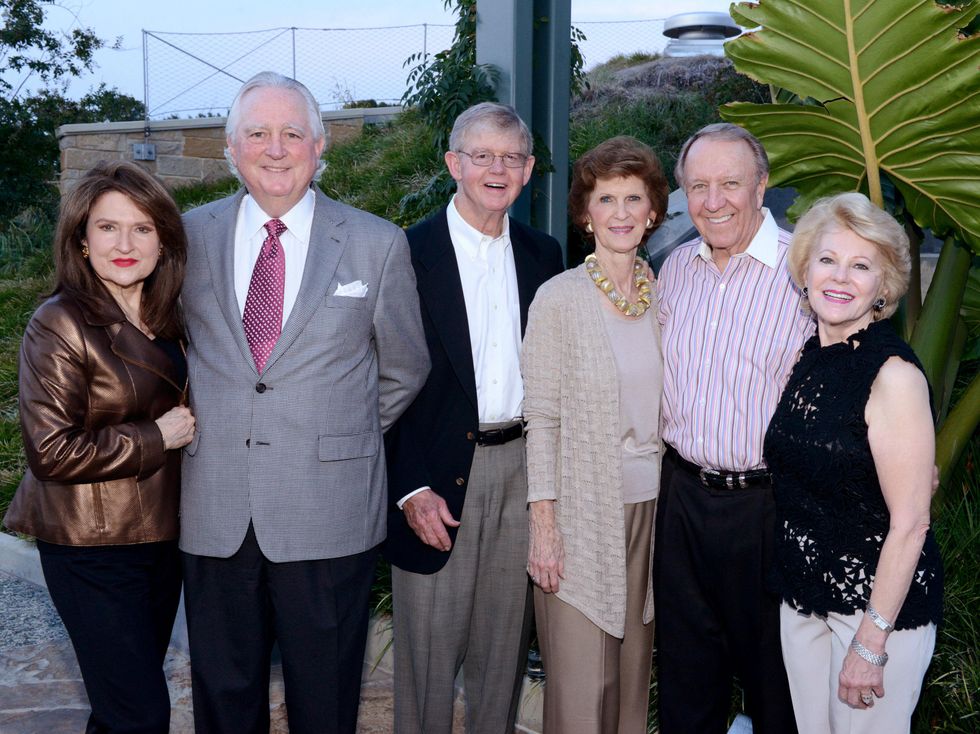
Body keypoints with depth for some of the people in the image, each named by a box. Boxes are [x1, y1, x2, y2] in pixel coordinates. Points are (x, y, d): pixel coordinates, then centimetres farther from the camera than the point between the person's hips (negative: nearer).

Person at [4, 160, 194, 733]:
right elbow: (51, 452, -21)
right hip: (93, 547, -7)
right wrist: (155, 439, -17)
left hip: (161, 532, 7)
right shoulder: (60, 325, -16)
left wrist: (185, 430, 5)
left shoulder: (166, 319, 6)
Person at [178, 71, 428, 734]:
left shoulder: (378, 244, -2)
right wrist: (195, 427, 9)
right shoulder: (189, 236, 4)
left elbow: (404, 372, 8)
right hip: (214, 511, 2)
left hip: (328, 512, -1)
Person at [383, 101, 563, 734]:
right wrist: (410, 488, -13)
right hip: (437, 474, -4)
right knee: (429, 647, 7)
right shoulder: (409, 253, -6)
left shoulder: (544, 254, 9)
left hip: (522, 468, 4)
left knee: (507, 642, 16)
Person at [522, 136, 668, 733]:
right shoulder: (559, 298, -8)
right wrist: (543, 522, -11)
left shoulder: (663, 295, 6)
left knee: (634, 675, 14)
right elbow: (540, 416, -8)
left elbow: (665, 405, 12)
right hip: (582, 513, -4)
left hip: (649, 504, 5)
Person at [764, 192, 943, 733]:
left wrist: (871, 642, -17)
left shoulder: (894, 374, -19)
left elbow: (909, 524, -19)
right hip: (802, 593, 6)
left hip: (881, 600, -6)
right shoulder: (806, 358, 2)